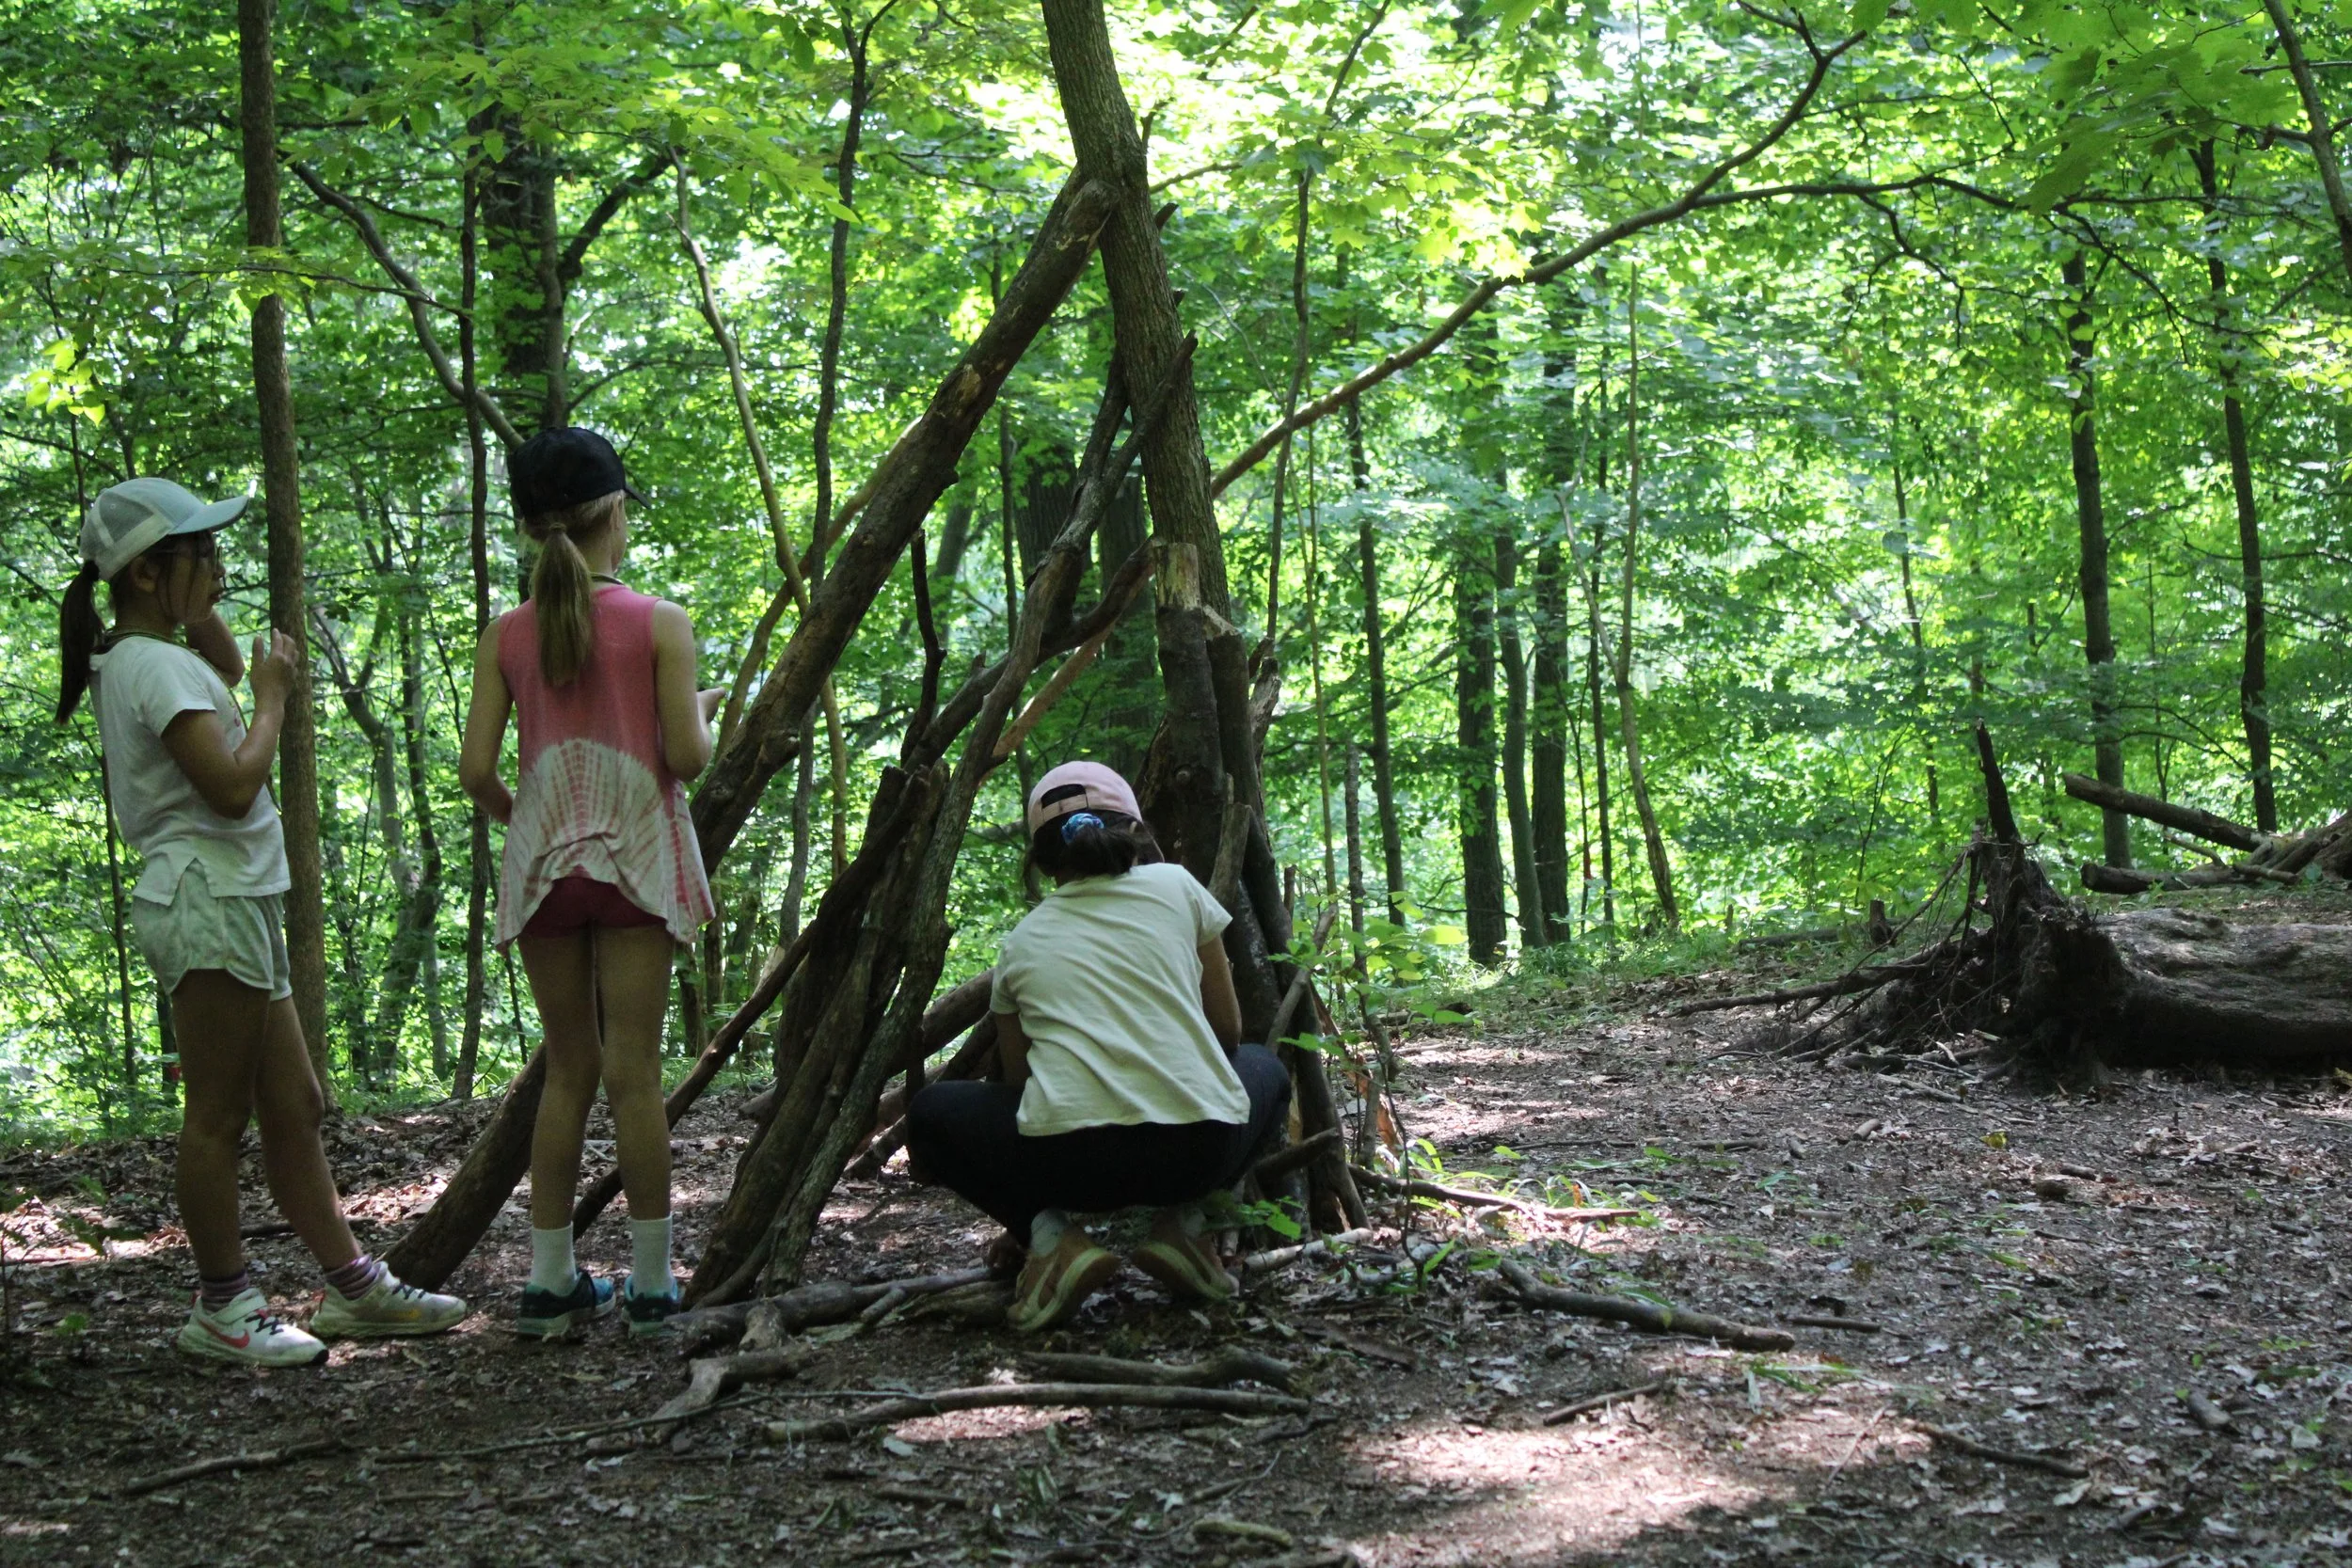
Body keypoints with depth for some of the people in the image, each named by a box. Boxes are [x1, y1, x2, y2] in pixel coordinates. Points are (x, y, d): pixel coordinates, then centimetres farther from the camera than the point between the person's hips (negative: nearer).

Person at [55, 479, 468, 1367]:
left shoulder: (158, 656, 15)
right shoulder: (154, 664, -14)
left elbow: (225, 665, 38)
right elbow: (231, 784, -22)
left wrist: (193, 602, 21)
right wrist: (274, 695, -8)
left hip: (237, 903, 11)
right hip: (208, 899, -11)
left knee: (293, 1106, 12)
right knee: (220, 1113, -3)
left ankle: (352, 1286, 18)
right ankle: (223, 1309, 5)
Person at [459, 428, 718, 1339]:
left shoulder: (507, 635, 2)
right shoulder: (659, 624, -5)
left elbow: (475, 771, -2)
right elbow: (687, 758, -9)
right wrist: (704, 711, 12)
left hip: (544, 858, 3)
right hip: (635, 856, -3)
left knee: (568, 1071, 12)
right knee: (634, 1074, 0)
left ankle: (551, 1283, 12)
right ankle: (651, 1285, 4)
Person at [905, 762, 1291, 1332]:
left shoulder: (1021, 941, 19)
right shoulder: (1175, 886, 16)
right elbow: (1227, 1029, 23)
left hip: (1069, 1156, -1)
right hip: (1201, 1148, 1)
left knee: (931, 1115, 28)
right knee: (1263, 1069, 36)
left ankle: (1048, 1234, 3)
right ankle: (1182, 1222, 11)